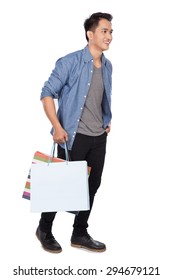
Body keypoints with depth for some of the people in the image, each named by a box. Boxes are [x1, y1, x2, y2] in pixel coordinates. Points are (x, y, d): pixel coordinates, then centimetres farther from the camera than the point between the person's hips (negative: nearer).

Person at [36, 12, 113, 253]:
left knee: (92, 186, 10)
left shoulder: (107, 66, 8)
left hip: (99, 137, 7)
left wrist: (107, 121, 13)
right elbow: (47, 94, -12)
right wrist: (58, 127, -19)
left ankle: (80, 234, 25)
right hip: (74, 136, -6)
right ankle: (44, 229, 24)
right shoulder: (70, 62, -12)